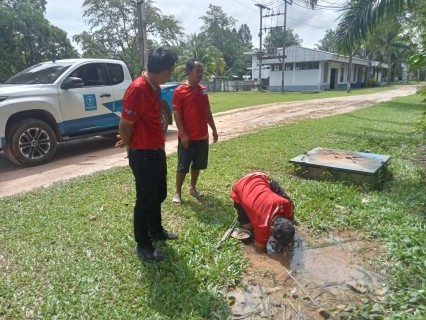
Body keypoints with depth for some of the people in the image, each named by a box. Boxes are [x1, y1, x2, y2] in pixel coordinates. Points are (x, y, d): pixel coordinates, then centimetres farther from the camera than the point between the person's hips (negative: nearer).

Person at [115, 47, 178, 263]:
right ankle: (142, 245, 23)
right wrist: (131, 146, -2)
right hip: (143, 155, -9)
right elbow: (125, 125, -19)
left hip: (156, 152, 9)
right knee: (145, 200, 5)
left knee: (159, 195, 22)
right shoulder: (138, 89, -24)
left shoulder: (153, 87, 6)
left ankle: (156, 231, 42)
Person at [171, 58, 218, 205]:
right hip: (187, 137, -6)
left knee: (197, 165, 16)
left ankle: (192, 188, 33)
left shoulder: (203, 90, 9)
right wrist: (183, 134, -18)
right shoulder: (179, 91, -10)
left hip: (202, 136, 6)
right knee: (183, 166, 3)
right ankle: (177, 193, 17)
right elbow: (176, 114, -12)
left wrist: (214, 129, 13)